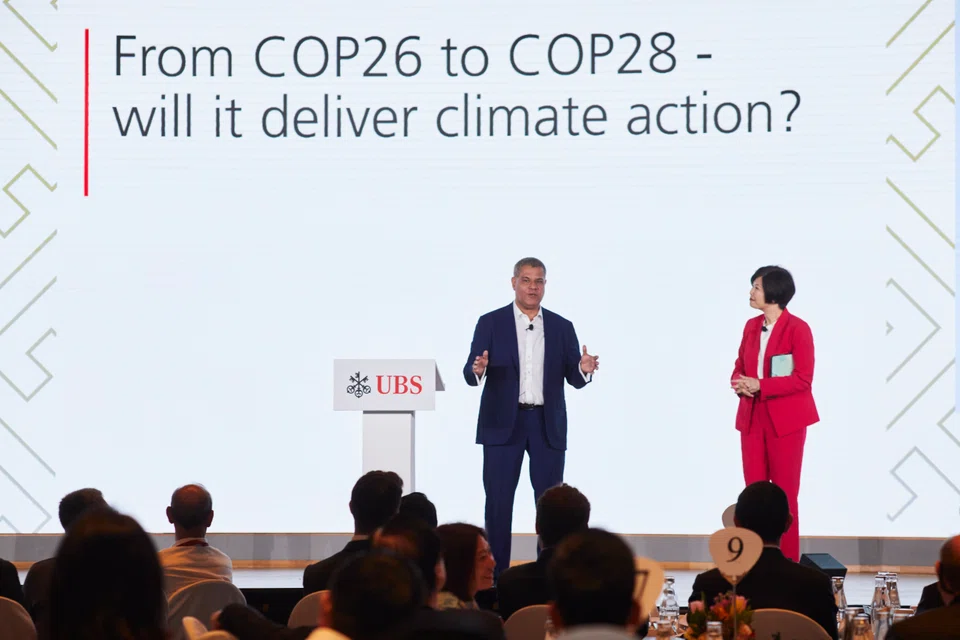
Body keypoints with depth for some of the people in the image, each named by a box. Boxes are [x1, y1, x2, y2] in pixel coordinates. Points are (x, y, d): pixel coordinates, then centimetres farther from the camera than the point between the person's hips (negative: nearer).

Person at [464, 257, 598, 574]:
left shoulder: (562, 327, 9)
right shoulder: (491, 323, 3)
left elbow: (574, 379, 6)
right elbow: (470, 374, -2)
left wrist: (584, 369, -17)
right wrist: (478, 370, -26)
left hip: (548, 426, 2)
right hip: (503, 424, -2)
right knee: (499, 501, -1)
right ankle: (496, 575, 5)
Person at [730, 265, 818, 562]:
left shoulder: (797, 329, -11)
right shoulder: (751, 326, 10)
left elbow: (803, 379, -15)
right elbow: (739, 368, 15)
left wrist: (760, 386, -22)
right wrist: (740, 383, -10)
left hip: (785, 420, -6)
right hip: (752, 418, 6)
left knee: (784, 492, 0)